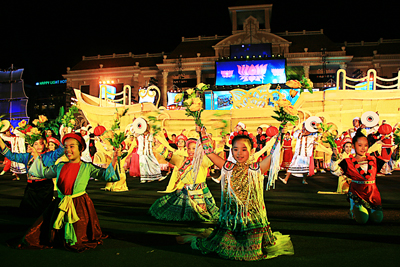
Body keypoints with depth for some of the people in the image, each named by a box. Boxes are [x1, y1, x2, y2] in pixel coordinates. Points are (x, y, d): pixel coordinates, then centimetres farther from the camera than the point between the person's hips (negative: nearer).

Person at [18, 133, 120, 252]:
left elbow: (104, 174, -10)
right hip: (60, 205, 4)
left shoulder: (87, 167, -4)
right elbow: (44, 172, 23)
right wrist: (38, 157, 23)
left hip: (80, 204, -4)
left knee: (77, 244, 2)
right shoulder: (60, 167, 8)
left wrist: (113, 162, -24)